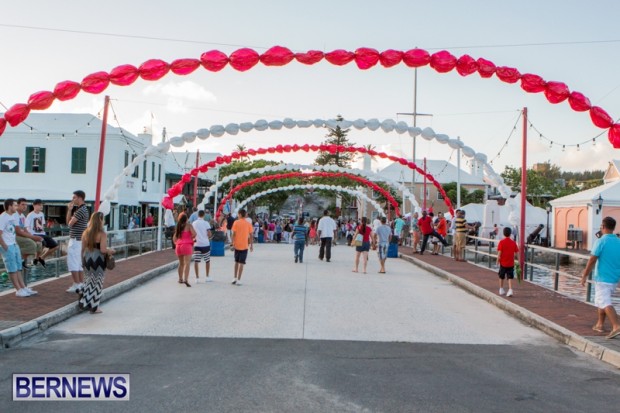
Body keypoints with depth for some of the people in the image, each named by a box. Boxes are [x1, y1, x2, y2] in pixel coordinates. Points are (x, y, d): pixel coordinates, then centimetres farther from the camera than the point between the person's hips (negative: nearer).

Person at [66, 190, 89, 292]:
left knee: (72, 262, -7)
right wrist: (69, 209, 3)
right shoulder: (77, 209, 15)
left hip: (76, 240, -10)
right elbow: (68, 221, 12)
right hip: (79, 239, 10)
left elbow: (70, 223, -18)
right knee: (79, 263, 13)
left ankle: (76, 285, -6)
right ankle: (81, 283, 16)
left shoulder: (81, 210, -17)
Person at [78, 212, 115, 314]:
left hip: (87, 258, 5)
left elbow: (83, 248, 5)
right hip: (98, 259, -5)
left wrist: (83, 261, 15)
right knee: (98, 282, 7)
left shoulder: (86, 232, 2)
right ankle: (94, 307, 13)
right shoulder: (102, 234, -14)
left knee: (90, 280, 25)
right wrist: (110, 251, -1)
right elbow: (103, 249, -20)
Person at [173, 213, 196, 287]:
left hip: (178, 245, 6)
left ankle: (180, 279, 29)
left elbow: (174, 237, 17)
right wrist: (191, 238, 4)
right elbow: (194, 234, -16)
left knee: (181, 263, 20)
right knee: (187, 263, -12)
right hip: (187, 245, -6)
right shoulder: (188, 225, -3)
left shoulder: (178, 226, 13)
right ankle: (186, 279, -25)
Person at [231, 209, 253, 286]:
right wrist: (251, 245, 8)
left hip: (237, 245, 1)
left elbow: (234, 234, -7)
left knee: (236, 262, 17)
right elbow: (251, 235, 0)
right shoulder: (248, 224, -1)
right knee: (241, 263, 1)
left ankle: (235, 278, 18)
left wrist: (233, 243, -1)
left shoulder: (236, 222, -4)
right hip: (244, 246, -1)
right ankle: (238, 280, -2)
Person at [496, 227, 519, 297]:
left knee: (501, 277, 15)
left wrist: (498, 261, -2)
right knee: (510, 277, 2)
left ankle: (501, 290, 26)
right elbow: (516, 252, -1)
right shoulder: (513, 242, -3)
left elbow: (499, 253, -12)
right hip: (511, 263, 1)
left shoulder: (501, 242, -10)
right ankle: (510, 290, -12)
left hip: (503, 263, -1)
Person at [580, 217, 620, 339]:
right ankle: (600, 324, 29)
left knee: (605, 303, -9)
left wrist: (584, 276, -7)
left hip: (602, 278, -7)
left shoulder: (601, 242, -13)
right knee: (601, 301, 21)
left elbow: (592, 260, -14)